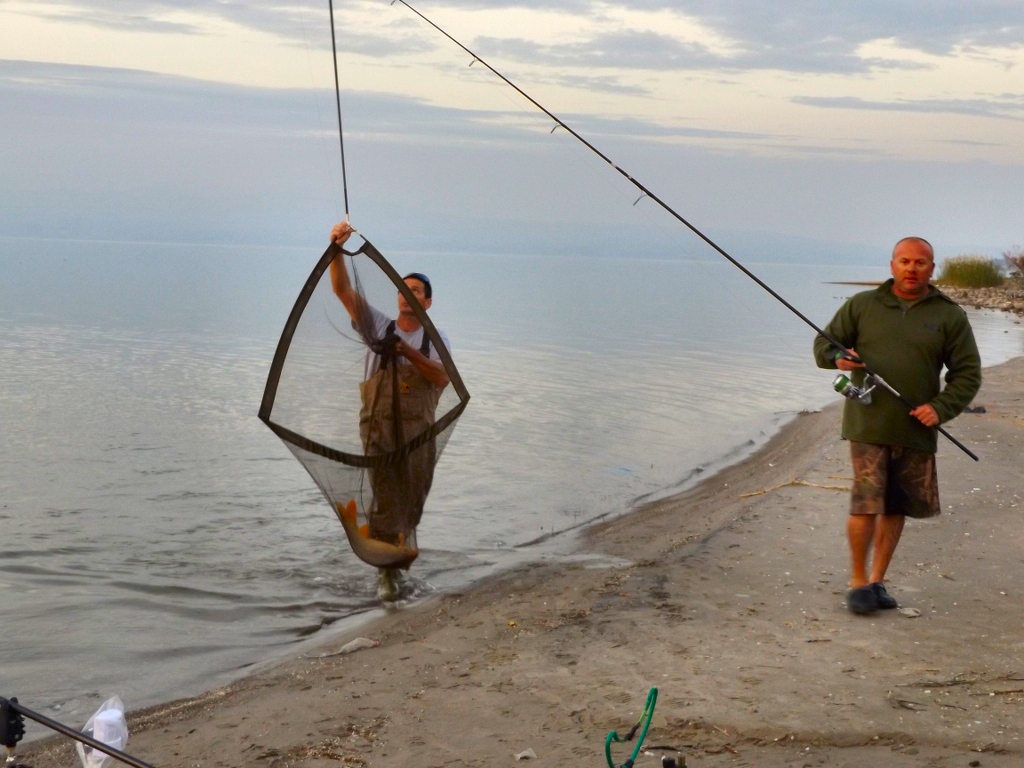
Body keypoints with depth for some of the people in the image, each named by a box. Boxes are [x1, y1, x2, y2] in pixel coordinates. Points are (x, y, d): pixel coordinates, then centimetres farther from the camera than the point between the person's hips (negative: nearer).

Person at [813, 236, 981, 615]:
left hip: (916, 431, 2)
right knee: (866, 504, -10)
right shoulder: (862, 305, 5)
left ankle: (878, 581, 23)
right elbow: (824, 344, 10)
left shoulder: (949, 315, 4)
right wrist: (837, 356, -13)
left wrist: (941, 407, -10)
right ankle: (858, 581, 5)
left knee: (896, 508, 9)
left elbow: (967, 372, 6)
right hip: (869, 424, -2)